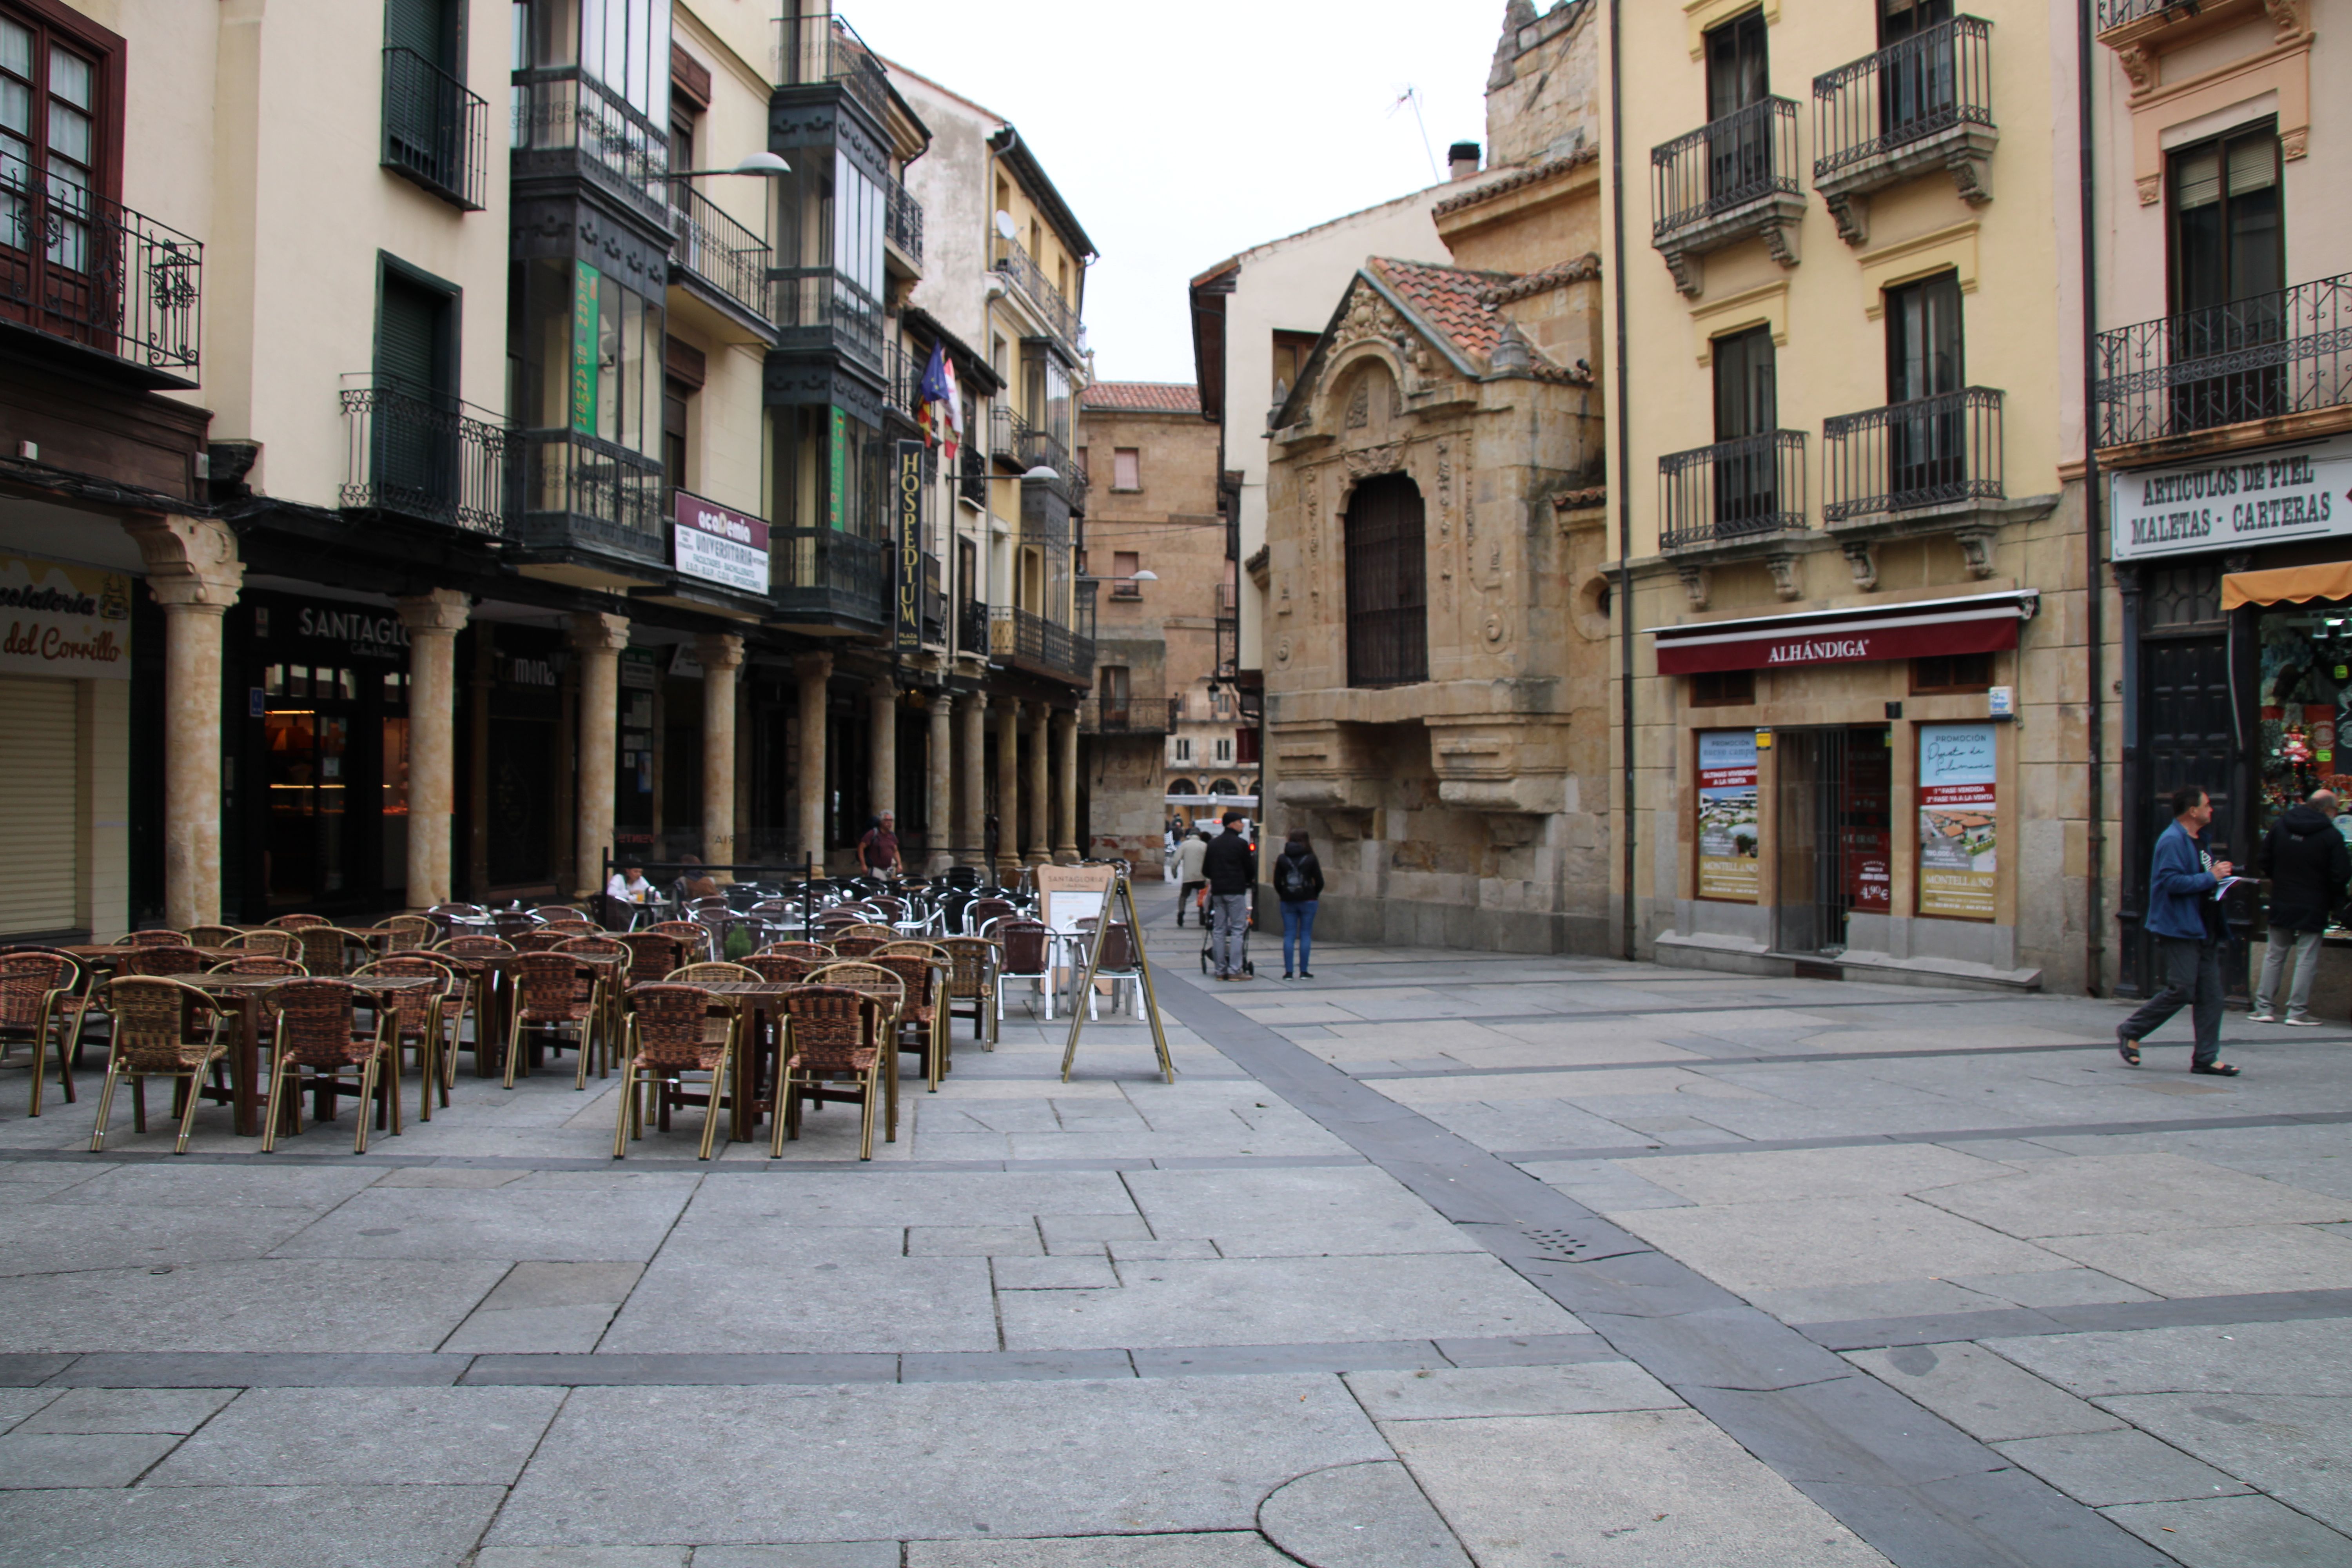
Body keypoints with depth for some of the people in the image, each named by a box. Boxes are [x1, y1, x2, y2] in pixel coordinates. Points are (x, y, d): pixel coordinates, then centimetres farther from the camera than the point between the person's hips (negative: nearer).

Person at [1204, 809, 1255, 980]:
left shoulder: (1213, 844, 12)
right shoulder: (1241, 843, -7)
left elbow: (1206, 871, 14)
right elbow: (1250, 869, -2)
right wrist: (1249, 881, 19)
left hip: (1217, 891, 6)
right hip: (1236, 891, -6)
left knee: (1219, 930, 7)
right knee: (1237, 930, -4)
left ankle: (1221, 970, 7)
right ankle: (1235, 970, -9)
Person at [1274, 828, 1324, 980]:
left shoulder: (1282, 859, 1)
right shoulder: (1311, 859, -4)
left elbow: (1277, 882, 2)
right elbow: (1319, 882, -3)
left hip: (1288, 902, 2)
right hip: (1308, 901, -2)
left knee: (1289, 935, 4)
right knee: (1306, 935, 3)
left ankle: (1288, 972, 0)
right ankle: (1304, 972, 2)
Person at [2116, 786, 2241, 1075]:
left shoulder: (2198, 840, 17)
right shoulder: (2172, 840, -14)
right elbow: (2173, 881, -24)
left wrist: (2217, 875, 7)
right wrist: (2211, 878, -17)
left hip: (2203, 930, 10)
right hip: (2178, 930, -10)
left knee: (2210, 995, 6)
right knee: (2181, 991, -9)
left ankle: (2206, 1058, 9)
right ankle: (2130, 1032, 7)